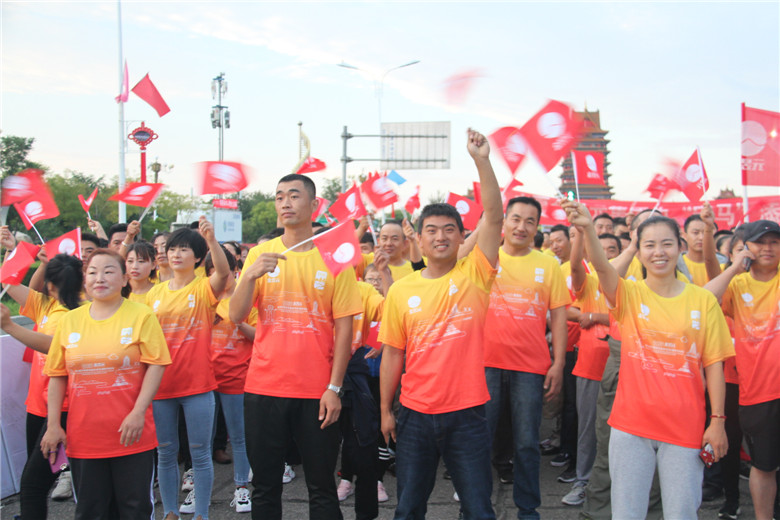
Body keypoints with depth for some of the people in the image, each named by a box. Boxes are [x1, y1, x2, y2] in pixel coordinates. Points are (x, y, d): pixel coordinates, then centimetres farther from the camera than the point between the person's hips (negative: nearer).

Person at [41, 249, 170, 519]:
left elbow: (156, 365, -7)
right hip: (82, 437, 3)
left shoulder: (141, 315, -3)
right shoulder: (69, 320, 6)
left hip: (130, 435, -3)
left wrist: (138, 413, -15)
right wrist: (53, 425, 4)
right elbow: (57, 375, 9)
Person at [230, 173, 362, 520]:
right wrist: (251, 275, -18)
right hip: (264, 387, 2)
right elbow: (236, 316, -1)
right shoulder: (260, 254, 6)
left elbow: (344, 328, -2)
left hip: (317, 392, -2)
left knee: (321, 488, 8)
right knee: (264, 487, 12)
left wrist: (334, 388, -7)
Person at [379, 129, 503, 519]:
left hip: (467, 413, -2)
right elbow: (392, 355, 6)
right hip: (415, 414, 2)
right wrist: (385, 410, 6)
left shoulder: (474, 275, -3)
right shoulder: (401, 290, 1)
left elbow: (494, 216, -15)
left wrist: (481, 161, -22)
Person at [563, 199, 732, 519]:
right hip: (631, 424, 0)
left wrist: (717, 421, -2)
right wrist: (588, 229, -42)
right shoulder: (629, 294, -1)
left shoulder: (703, 300, 1)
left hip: (685, 427, 0)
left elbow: (714, 364, 3)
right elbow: (602, 266, -23)